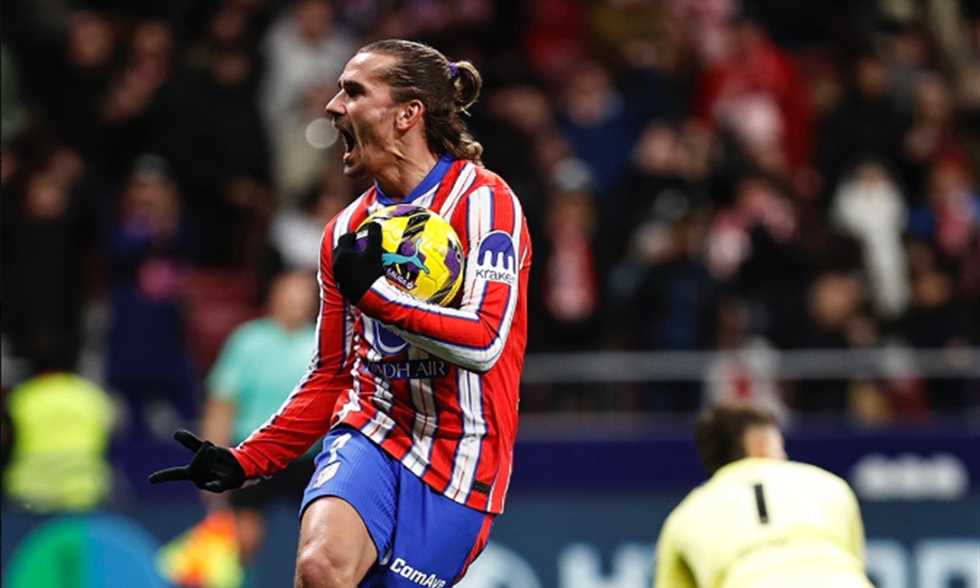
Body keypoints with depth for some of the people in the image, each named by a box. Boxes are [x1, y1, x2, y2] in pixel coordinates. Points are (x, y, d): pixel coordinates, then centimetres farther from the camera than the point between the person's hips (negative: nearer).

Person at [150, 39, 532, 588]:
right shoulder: (347, 231, 13)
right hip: (369, 435, 4)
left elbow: (484, 341, -19)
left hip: (458, 460, -4)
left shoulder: (482, 199, -6)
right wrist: (244, 461, 11)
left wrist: (373, 292, -23)